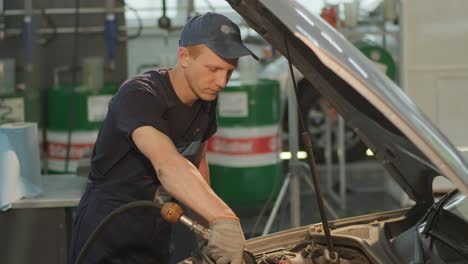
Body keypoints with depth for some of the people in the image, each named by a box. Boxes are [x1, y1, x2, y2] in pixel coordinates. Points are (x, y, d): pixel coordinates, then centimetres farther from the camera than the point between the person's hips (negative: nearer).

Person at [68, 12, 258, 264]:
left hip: (156, 234, 7)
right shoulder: (138, 95, -26)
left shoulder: (205, 101, -1)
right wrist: (223, 219, -54)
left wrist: (208, 226, 3)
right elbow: (167, 166, -42)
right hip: (107, 233, -7)